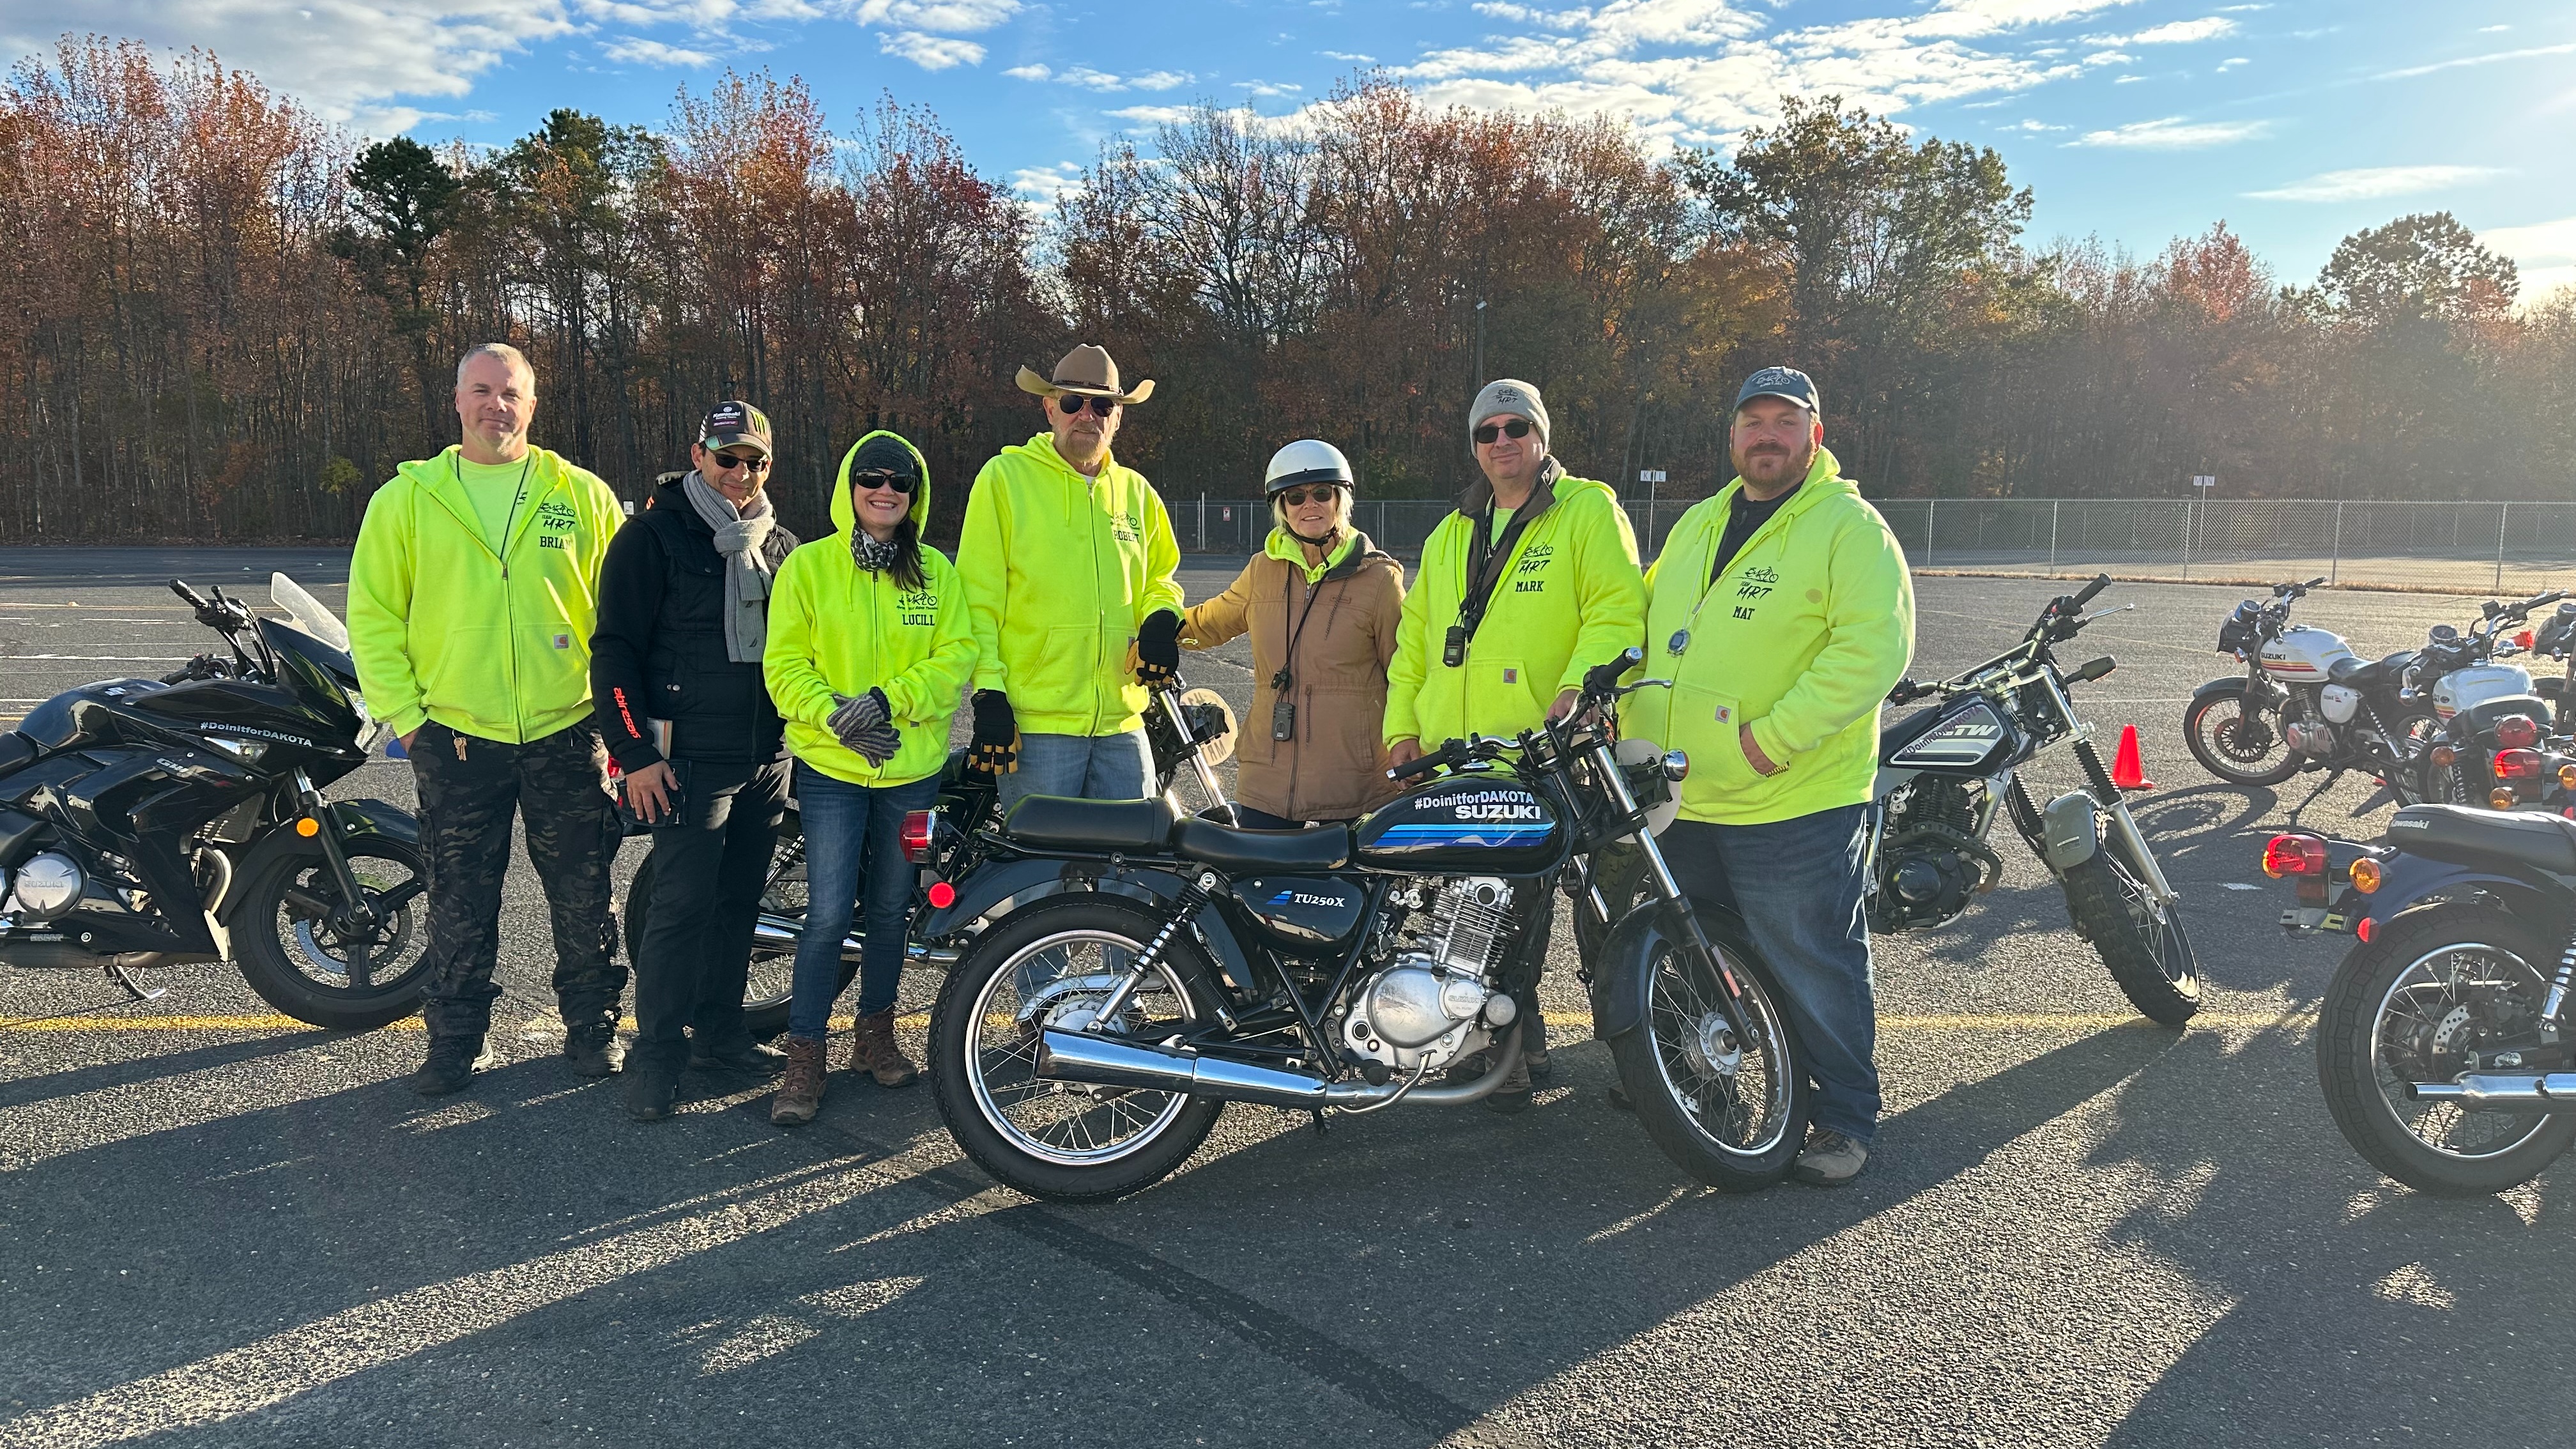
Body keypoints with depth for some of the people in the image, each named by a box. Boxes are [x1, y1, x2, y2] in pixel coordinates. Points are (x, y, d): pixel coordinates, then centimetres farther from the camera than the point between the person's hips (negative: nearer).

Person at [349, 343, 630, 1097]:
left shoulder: (584, 497, 4)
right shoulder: (407, 497, 4)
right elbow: (373, 613, 4)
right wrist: (404, 712, -3)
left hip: (566, 736, 0)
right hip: (456, 738, 0)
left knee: (583, 895, 9)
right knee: (461, 902, 10)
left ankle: (593, 1026, 24)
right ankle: (458, 1037, 24)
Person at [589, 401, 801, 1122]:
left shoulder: (781, 546, 14)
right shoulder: (652, 536, -5)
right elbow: (614, 648, -8)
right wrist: (634, 751, -13)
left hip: (769, 757, 6)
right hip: (690, 758, -6)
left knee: (739, 900, 12)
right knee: (683, 905, -8)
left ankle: (719, 1029, 24)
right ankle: (657, 1052, 2)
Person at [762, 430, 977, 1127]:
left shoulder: (937, 571, 5)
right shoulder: (807, 566, -1)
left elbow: (956, 656, -2)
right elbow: (784, 665, -4)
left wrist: (890, 700, -16)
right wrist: (835, 716, -19)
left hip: (913, 767, 3)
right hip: (831, 767, -3)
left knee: (891, 908, 12)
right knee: (830, 914, -7)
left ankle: (875, 1035, 30)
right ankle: (804, 1058, 5)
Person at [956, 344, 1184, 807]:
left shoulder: (1136, 491, 15)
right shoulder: (1005, 477, 0)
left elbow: (1160, 575, 26)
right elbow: (978, 594, -3)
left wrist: (1162, 617, 2)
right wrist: (988, 691, -10)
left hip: (1122, 723, 5)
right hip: (1034, 723, -5)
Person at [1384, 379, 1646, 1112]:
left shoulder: (1588, 510, 1)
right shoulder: (1450, 535, 21)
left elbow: (1619, 608, -10)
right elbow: (1416, 634, 23)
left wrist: (1580, 683, -25)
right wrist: (1402, 724, 15)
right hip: (1452, 756, 6)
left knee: (1519, 907, -4)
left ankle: (1512, 1046, 7)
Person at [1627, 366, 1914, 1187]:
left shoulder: (1850, 527, -8)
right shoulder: (1697, 524, 15)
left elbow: (1876, 646, -19)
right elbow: (1644, 615, 26)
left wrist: (1775, 735, -23)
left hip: (1792, 804, -7)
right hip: (1680, 799, 7)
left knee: (1813, 970, 2)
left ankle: (1846, 1118, 19)